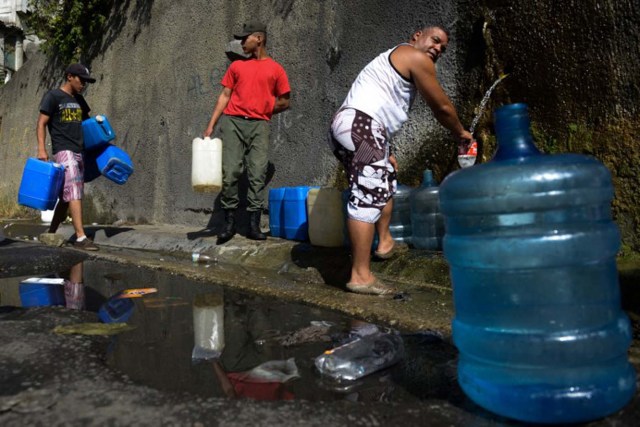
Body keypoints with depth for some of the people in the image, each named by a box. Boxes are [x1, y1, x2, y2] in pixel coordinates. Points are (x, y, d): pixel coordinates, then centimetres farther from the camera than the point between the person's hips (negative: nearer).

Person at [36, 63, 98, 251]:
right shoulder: (53, 96, -1)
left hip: (79, 152, 7)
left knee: (67, 196, 9)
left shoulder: (79, 100, 19)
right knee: (74, 192, -15)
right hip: (64, 151, -7)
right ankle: (80, 237, -19)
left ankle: (51, 233, 21)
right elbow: (41, 123, -5)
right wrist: (41, 149, -16)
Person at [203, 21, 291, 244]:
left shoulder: (275, 69, 9)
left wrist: (260, 111, 11)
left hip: (259, 125, -2)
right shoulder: (236, 66, 16)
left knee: (257, 175, -7)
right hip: (232, 122, 2)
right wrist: (211, 125, 3)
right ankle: (229, 222, 1)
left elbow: (284, 102, 10)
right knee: (230, 173, -6)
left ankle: (254, 225, -3)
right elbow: (224, 96, 12)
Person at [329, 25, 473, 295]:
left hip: (346, 126, 11)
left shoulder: (393, 59, 33)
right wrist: (460, 134, 22)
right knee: (367, 197, -14)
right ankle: (360, 276, -15)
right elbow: (442, 108, 5)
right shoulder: (417, 58, 4)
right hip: (361, 127, -11)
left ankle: (385, 242, 31)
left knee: (385, 179, 25)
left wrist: (385, 151, 28)